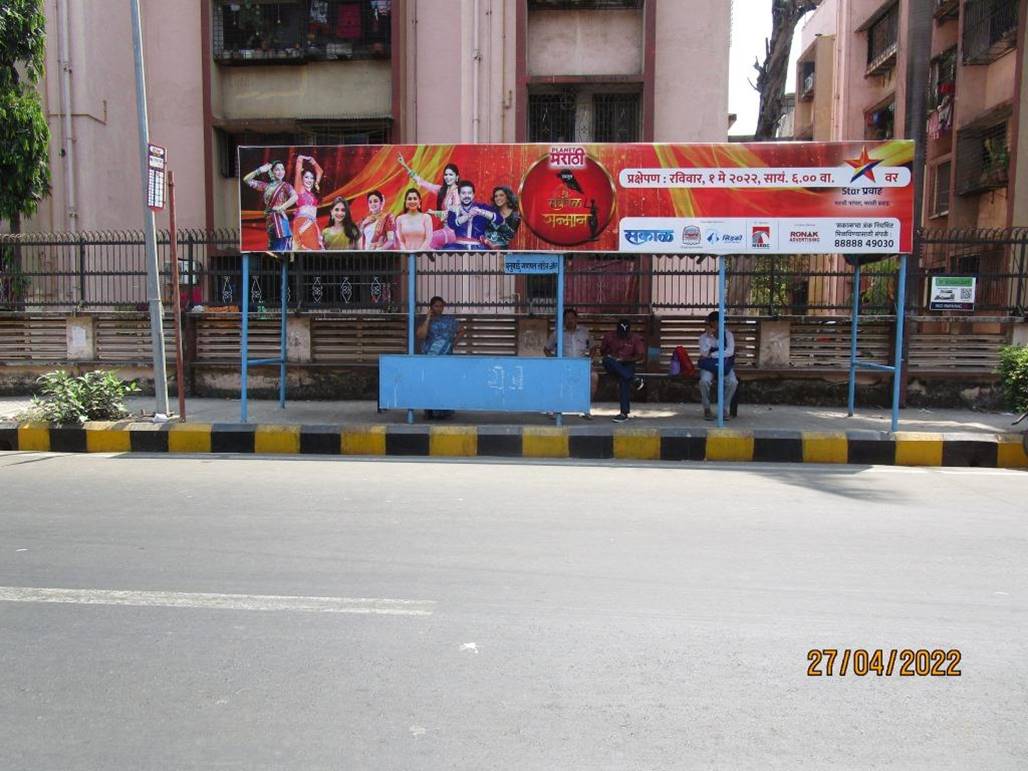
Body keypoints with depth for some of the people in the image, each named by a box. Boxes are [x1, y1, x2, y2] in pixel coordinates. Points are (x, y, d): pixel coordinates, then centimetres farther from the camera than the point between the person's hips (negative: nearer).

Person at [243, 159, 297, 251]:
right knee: (272, 249, 8)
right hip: (270, 221, 6)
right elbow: (247, 180, 18)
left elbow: (295, 197, -21)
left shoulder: (285, 185, -1)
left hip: (279, 220, -6)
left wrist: (281, 208, -16)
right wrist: (259, 170, 7)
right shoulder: (267, 186, 14)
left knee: (280, 249, -11)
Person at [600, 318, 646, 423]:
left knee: (624, 379, -32)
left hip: (627, 365, -1)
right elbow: (602, 351, 13)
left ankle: (624, 413, -33)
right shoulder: (609, 336, 1)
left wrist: (624, 359, -17)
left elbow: (641, 356, -8)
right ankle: (633, 379, -34)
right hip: (612, 365, 1)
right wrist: (609, 356, -7)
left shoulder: (635, 339, -3)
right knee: (608, 360, -34)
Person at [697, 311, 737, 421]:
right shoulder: (704, 336, 0)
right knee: (704, 381, -33)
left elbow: (730, 352, -13)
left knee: (733, 382, -30)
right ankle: (707, 409, -15)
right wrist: (709, 335, -19)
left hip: (725, 366, 1)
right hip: (709, 366, 0)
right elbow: (704, 354, -17)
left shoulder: (728, 335, 2)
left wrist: (712, 355, -16)